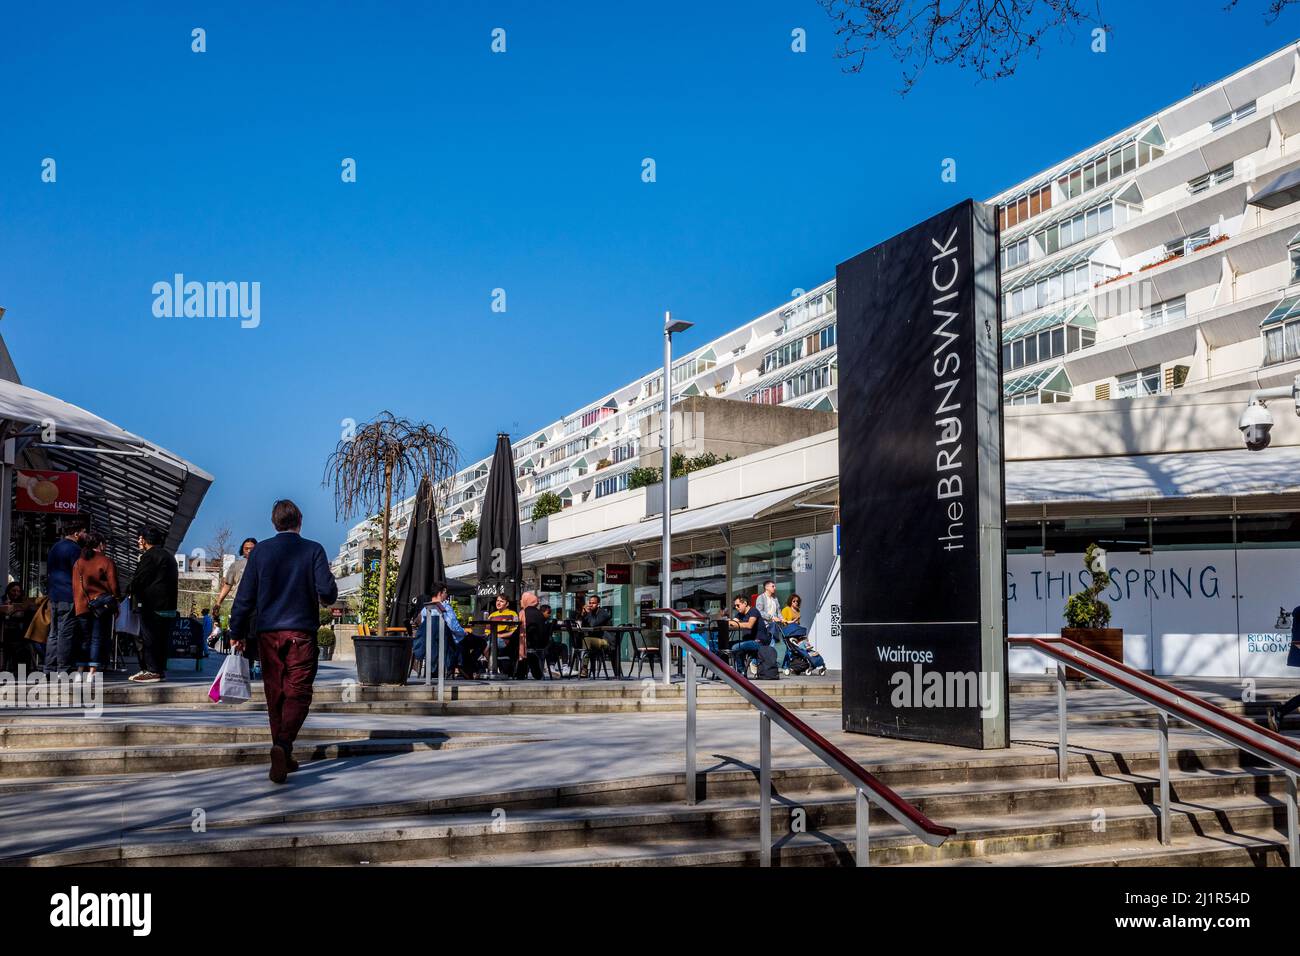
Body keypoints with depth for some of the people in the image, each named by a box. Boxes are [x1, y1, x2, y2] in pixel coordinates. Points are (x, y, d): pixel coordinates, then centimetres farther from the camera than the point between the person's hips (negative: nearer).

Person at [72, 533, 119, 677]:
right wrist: (117, 600, 4)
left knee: (84, 639, 10)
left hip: (82, 606, 4)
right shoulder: (106, 561, -6)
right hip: (102, 605, -4)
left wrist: (76, 603, 16)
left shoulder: (78, 563, 9)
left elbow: (75, 586, 11)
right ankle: (92, 672, -4)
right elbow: (113, 585, -6)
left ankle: (80, 671, 7)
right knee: (98, 638, 0)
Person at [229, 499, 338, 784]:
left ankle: (283, 757, 18)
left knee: (275, 694, 12)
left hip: (268, 632, 2)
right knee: (298, 693, 0)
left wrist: (239, 633, 11)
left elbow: (245, 596, 3)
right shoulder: (313, 550, -4)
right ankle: (283, 745, -24)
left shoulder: (260, 551, 2)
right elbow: (327, 592, -9)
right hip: (302, 632, -2)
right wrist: (326, 598, 15)